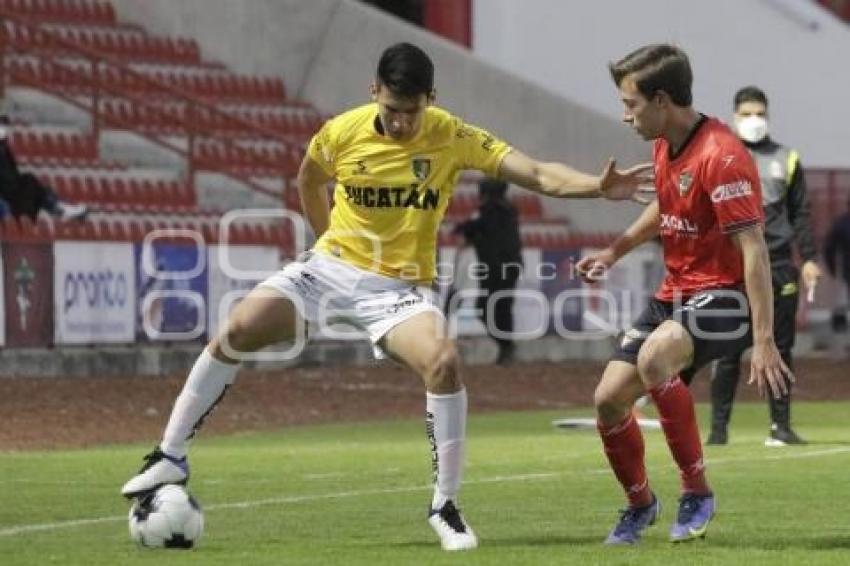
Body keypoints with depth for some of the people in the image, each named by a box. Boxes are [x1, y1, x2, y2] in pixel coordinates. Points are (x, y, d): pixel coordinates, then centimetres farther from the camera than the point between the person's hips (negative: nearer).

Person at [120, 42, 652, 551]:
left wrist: (599, 186, -36)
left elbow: (536, 173, -22)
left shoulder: (453, 137, -14)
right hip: (330, 267, 2)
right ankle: (171, 456, 3)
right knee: (238, 331, -14)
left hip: (399, 288, -2)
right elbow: (309, 181, 14)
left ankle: (446, 506, -12)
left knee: (445, 362, -27)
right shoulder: (342, 133, -10)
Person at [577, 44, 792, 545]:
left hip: (723, 295, -9)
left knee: (654, 357, -35)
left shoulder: (721, 157, -23)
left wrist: (764, 342, -30)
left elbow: (754, 250, -26)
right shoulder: (665, 146, 5)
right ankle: (641, 503, 29)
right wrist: (615, 251, 17)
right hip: (676, 293, 9)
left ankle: (697, 490, -22)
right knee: (609, 398, 3)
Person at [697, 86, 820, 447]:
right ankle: (718, 427, 0)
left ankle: (780, 426, 7)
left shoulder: (786, 160, 12)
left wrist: (809, 258, 6)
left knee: (780, 348, 2)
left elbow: (801, 213, 14)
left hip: (778, 266, 2)